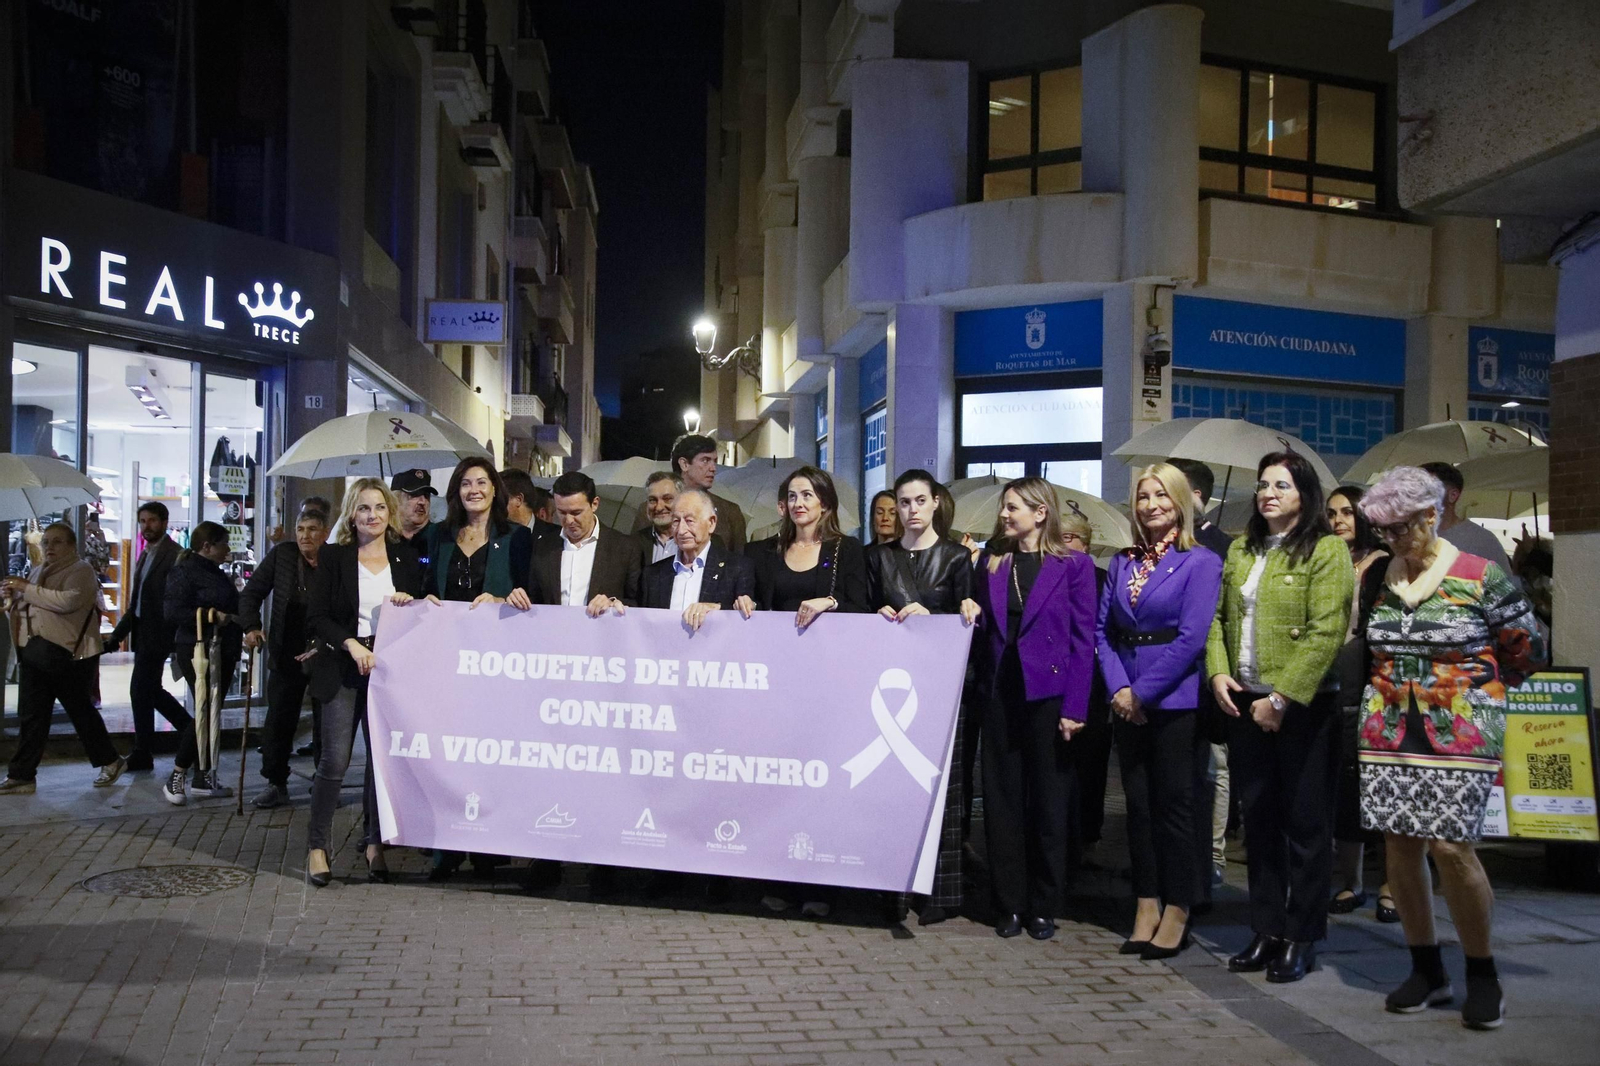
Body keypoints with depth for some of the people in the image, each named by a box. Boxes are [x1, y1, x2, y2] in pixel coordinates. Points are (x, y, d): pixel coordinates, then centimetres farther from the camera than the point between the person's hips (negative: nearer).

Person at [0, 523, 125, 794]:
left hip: (68, 652, -7)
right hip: (33, 651, 7)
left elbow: (69, 601, -24)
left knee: (81, 711, 5)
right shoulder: (37, 571, 18)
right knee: (30, 716, 6)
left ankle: (110, 761, 21)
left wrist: (28, 589, -18)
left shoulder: (81, 570, -6)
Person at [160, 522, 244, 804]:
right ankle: (175, 779, -1)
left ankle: (204, 778, 16)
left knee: (213, 713, 10)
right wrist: (210, 617, -27)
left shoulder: (215, 573, 18)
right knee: (205, 713, -11)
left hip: (222, 651, 9)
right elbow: (174, 613, -20)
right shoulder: (185, 572, -9)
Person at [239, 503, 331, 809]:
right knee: (278, 721, 7)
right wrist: (251, 626, -10)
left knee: (325, 723, 4)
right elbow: (251, 592, 5)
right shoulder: (281, 555, 1)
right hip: (286, 655, 3)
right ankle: (276, 784, 19)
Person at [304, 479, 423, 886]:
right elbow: (316, 616, -3)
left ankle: (375, 844, 15)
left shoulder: (406, 556, 8)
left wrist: (408, 604, -7)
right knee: (335, 761, -4)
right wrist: (352, 644, -16)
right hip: (343, 669, -2)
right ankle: (317, 846, 7)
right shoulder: (334, 556, 1)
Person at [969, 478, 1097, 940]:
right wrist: (974, 616, -8)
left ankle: (1044, 906, 16)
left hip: (1048, 694, -4)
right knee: (1001, 799, 7)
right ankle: (1010, 902, 17)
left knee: (1048, 801, 5)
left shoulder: (1073, 565, -4)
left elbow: (1084, 640, -6)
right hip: (1000, 693, 4)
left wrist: (1074, 708, -12)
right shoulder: (993, 562, 10)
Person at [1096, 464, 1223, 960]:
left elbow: (1191, 637, -13)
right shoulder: (1122, 562, 11)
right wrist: (1118, 687, -7)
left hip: (1176, 701, -5)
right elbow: (1102, 629, 8)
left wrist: (1144, 693, -13)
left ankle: (1176, 915, 11)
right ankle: (1146, 908, 19)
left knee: (1174, 806, 0)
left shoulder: (1200, 561, -6)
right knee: (1138, 805, 9)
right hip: (1128, 703, 5)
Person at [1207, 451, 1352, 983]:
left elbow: (1325, 633, -15)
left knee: (1305, 824, 3)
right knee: (1258, 819, 11)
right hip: (1245, 702, 6)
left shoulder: (1325, 550, -7)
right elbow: (1218, 616, 12)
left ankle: (1301, 939, 13)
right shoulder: (1241, 549, 13)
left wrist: (1281, 698, -18)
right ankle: (1266, 932, 21)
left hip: (1303, 706, -6)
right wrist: (1218, 671, -4)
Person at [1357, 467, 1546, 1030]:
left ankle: (1482, 975, 10)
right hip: (1388, 734, 5)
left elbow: (1527, 651, 3)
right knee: (1400, 846, 5)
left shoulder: (1482, 577, -7)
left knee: (1451, 847, -10)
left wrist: (1474, 688, 11)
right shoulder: (1377, 579, 6)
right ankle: (1426, 970, 20)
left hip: (1460, 734, -4)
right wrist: (1395, 688, 12)